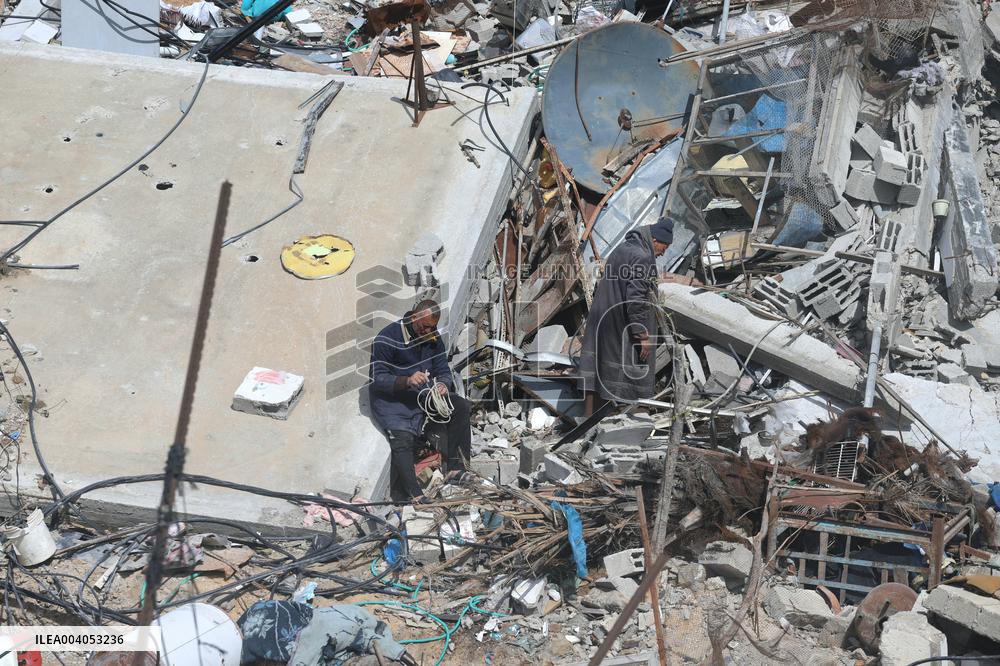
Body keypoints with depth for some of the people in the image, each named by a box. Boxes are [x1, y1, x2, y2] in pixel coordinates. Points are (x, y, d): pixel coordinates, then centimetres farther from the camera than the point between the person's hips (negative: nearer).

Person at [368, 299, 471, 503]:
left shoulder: (433, 339, 5)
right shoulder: (387, 338, -15)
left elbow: (444, 371, 8)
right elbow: (377, 378, -17)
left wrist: (443, 384, -18)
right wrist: (407, 381, -34)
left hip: (424, 395, 6)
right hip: (392, 399, -6)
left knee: (460, 406, -15)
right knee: (403, 438, -29)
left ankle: (455, 468, -14)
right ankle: (412, 497, -35)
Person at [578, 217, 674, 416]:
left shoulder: (621, 250, 14)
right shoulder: (642, 257, -16)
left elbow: (600, 288, 20)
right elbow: (636, 298, -22)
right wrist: (642, 334, -18)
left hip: (601, 324, 9)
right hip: (622, 330, -9)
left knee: (596, 375, 8)